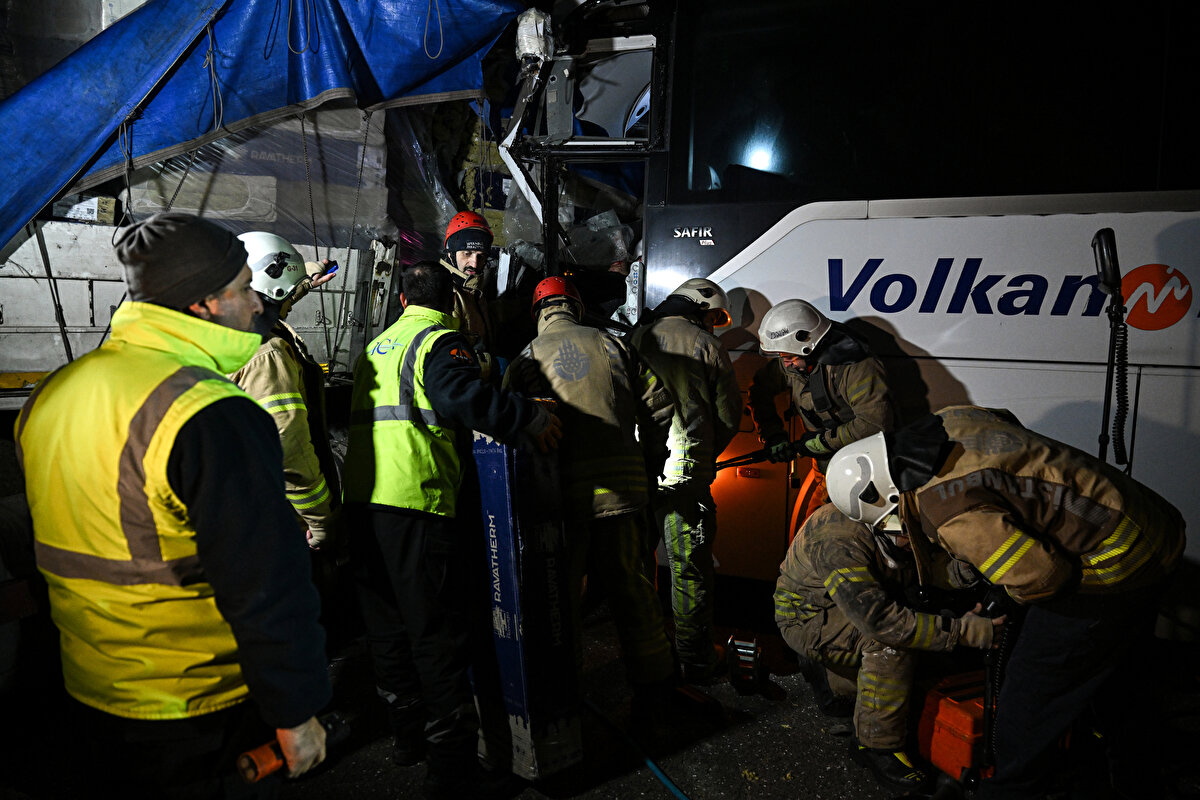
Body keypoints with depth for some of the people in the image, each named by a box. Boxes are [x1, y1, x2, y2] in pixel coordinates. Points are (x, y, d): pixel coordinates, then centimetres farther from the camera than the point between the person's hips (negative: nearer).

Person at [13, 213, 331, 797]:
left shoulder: (50, 397, 2)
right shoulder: (215, 417, -26)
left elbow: (52, 554, 14)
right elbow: (264, 586, -26)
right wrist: (295, 711, -15)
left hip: (90, 697, 8)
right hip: (197, 716, -7)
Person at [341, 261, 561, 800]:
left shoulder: (374, 348, 21)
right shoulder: (440, 341, -6)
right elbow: (466, 399, -25)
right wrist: (532, 416, -16)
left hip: (362, 498, 8)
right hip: (416, 500, -8)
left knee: (388, 627, 18)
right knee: (439, 635, -1)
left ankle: (409, 735, 34)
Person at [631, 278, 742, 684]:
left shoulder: (635, 339, 8)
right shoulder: (708, 346, -2)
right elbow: (729, 415, 1)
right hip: (687, 475, -4)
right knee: (690, 570, 6)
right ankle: (695, 659, 17)